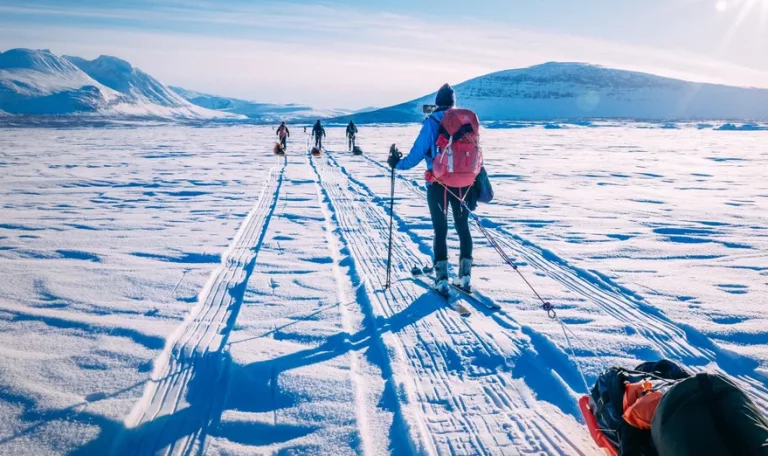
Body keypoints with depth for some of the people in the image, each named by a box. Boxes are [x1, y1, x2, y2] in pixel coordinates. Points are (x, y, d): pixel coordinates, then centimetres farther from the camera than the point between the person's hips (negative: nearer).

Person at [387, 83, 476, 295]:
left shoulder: (432, 122, -6)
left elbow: (418, 153, -9)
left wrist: (397, 163, 6)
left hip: (438, 184, -2)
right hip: (463, 183, 3)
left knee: (440, 230, 7)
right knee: (463, 227, 15)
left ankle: (442, 278, 4)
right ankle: (465, 275, 14)